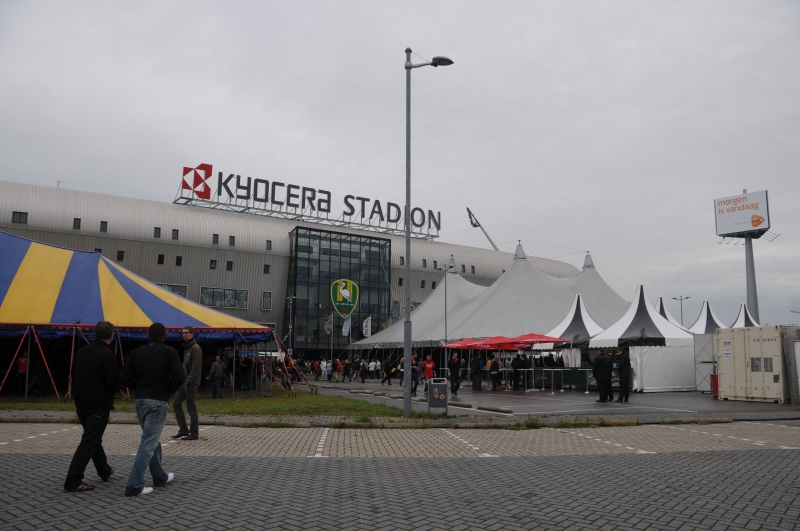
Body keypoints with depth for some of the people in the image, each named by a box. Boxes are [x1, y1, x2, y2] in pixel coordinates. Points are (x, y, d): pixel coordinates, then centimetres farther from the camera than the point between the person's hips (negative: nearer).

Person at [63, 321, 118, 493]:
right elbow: (113, 381, -19)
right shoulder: (107, 354, -16)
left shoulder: (81, 351, 7)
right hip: (99, 404, -8)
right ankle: (73, 481, -6)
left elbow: (74, 376, 13)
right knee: (89, 442, -3)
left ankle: (104, 470, 37)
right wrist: (117, 387, 2)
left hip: (82, 403, 8)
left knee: (93, 437, 21)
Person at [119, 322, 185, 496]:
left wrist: (140, 386, 15)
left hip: (140, 400, 6)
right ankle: (134, 485, -5)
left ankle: (160, 477, 31)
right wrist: (169, 389, 2)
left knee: (152, 440, 20)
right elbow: (180, 377, -16)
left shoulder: (137, 352, 6)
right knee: (148, 443, -2)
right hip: (158, 402, -6)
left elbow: (124, 379, 2)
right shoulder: (169, 352, -6)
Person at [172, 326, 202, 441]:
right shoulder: (186, 348, 16)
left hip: (191, 383, -9)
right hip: (184, 382, 9)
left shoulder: (195, 348, -12)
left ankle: (194, 433, 4)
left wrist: (189, 380, -20)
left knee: (191, 408, -3)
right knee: (176, 404, 9)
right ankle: (183, 430, 17)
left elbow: (196, 368, -19)